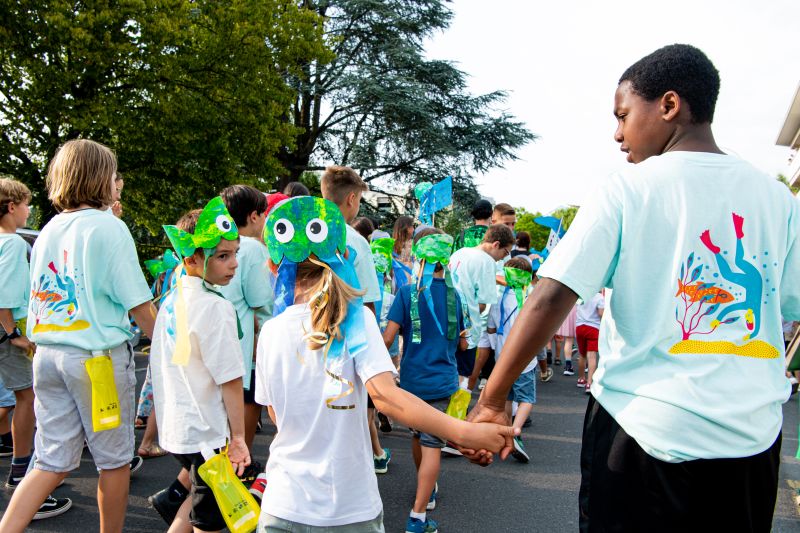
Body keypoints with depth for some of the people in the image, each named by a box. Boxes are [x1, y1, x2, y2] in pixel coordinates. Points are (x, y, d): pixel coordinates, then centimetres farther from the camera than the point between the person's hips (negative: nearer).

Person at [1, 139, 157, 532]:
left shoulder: (47, 231, 10)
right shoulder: (108, 227, -10)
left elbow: (38, 296, 16)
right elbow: (137, 304, -13)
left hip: (47, 353, 7)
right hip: (98, 355, -7)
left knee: (52, 463, 14)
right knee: (114, 460, 10)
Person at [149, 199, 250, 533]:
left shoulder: (171, 300, 6)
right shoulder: (215, 307, -21)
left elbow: (162, 364, 13)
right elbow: (230, 380, -21)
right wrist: (238, 436, -13)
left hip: (174, 427, 8)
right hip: (207, 434, -8)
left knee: (202, 490, 28)